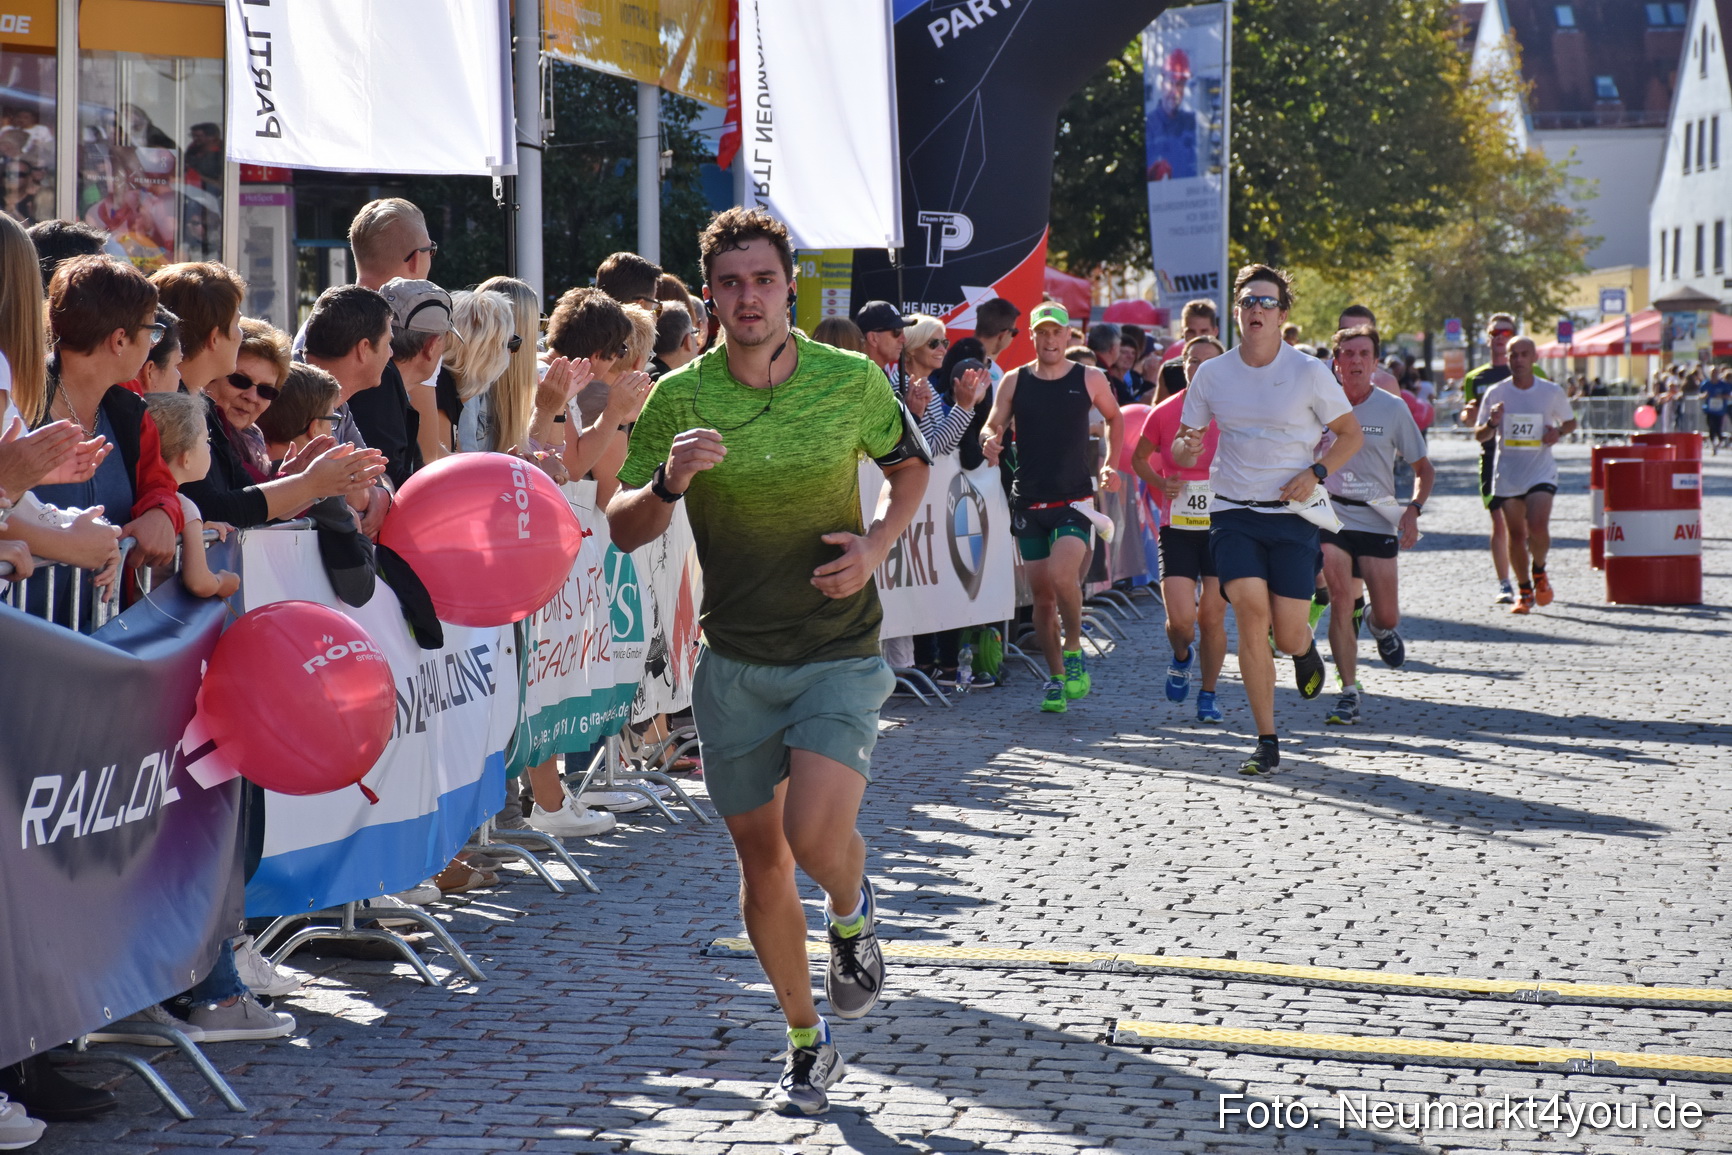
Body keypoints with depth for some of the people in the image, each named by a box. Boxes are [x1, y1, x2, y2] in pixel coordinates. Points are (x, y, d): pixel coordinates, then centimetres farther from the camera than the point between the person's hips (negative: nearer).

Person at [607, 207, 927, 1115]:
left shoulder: (851, 381, -5)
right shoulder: (678, 398, -5)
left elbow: (910, 466, 13)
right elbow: (623, 529, -1)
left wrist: (877, 545, -5)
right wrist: (668, 482, -22)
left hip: (839, 650, -2)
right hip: (734, 659, 2)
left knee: (815, 834, -21)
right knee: (760, 859, 8)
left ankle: (853, 912, 16)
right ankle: (807, 1043, 26)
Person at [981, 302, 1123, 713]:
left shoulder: (1090, 379, 2)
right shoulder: (1014, 381, 4)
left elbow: (1115, 420, 19)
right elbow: (993, 425, 6)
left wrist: (1109, 464, 10)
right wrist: (990, 443, -17)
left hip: (1075, 500, -2)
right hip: (1028, 502, 2)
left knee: (1062, 574, -25)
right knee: (1042, 594, 4)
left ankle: (1073, 650, -3)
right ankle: (1056, 678, 16)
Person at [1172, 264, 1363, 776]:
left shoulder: (1310, 373, -3)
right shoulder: (1211, 374, 4)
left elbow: (1351, 434, 7)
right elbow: (1182, 444, 10)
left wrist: (1315, 473, -10)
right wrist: (1185, 450, -15)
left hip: (1292, 514, -1)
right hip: (1232, 511, 1)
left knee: (1287, 634, -6)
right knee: (1251, 610, -18)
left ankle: (1306, 650, 36)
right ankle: (1267, 741, -8)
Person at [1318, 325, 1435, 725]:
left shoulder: (1393, 409, -1)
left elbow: (1424, 469, 7)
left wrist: (1413, 509, -9)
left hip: (1378, 521, 1)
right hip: (1331, 516, -1)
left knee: (1388, 616, 0)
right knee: (1341, 601, -15)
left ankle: (1379, 625, 39)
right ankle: (1349, 692, -5)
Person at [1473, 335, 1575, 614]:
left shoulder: (1552, 392, 0)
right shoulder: (1495, 393, 0)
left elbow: (1571, 422, 15)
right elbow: (1479, 436, 5)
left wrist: (1559, 432, -7)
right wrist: (1492, 424, -17)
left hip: (1541, 472, -2)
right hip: (1507, 473, 2)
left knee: (1538, 526, -21)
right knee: (1516, 534, 5)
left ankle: (1539, 571, 9)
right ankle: (1524, 591, 22)